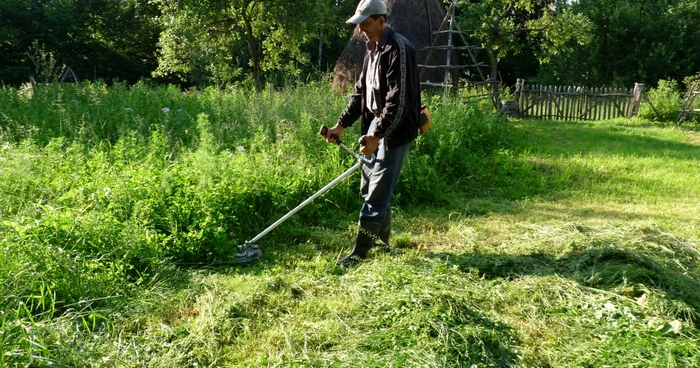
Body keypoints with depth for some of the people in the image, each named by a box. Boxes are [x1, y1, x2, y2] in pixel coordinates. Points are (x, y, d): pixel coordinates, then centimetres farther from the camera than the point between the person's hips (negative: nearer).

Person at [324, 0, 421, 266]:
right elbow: (361, 92, 18)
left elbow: (398, 100, -23)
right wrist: (342, 124, 12)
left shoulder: (398, 49, -17)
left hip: (394, 131, -10)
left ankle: (359, 253, 3)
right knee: (368, 187, 16)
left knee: (377, 194, -5)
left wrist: (377, 135, -25)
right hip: (376, 126, 10)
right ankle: (382, 240, 33)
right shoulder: (373, 49, 13)